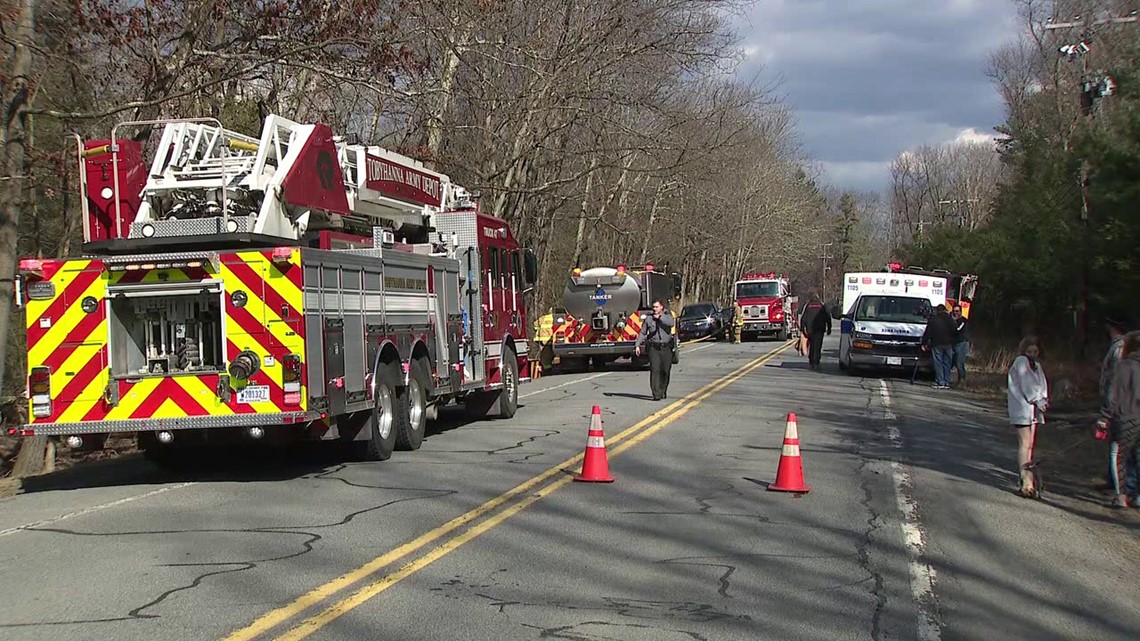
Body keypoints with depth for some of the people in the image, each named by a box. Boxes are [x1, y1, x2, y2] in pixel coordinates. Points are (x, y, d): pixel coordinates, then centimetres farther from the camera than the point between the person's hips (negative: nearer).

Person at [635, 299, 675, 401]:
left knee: (665, 371, 7)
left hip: (666, 348, 1)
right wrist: (637, 345, 3)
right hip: (654, 348, -1)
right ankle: (656, 394, -14)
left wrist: (660, 317, -16)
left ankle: (663, 392, 25)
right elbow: (642, 333, 10)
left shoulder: (667, 316, 6)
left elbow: (672, 323, -17)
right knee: (655, 370, -11)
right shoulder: (648, 318, 7)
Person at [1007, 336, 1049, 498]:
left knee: (1030, 444, 8)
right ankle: (1026, 481, -16)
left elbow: (1042, 385, 12)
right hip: (1022, 409, -8)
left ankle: (1027, 478, 12)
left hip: (1034, 409, 8)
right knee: (1025, 444, -12)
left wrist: (1044, 400, -4)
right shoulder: (1021, 361, -7)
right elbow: (1026, 385, -13)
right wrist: (1039, 400, -12)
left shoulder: (1036, 365, 17)